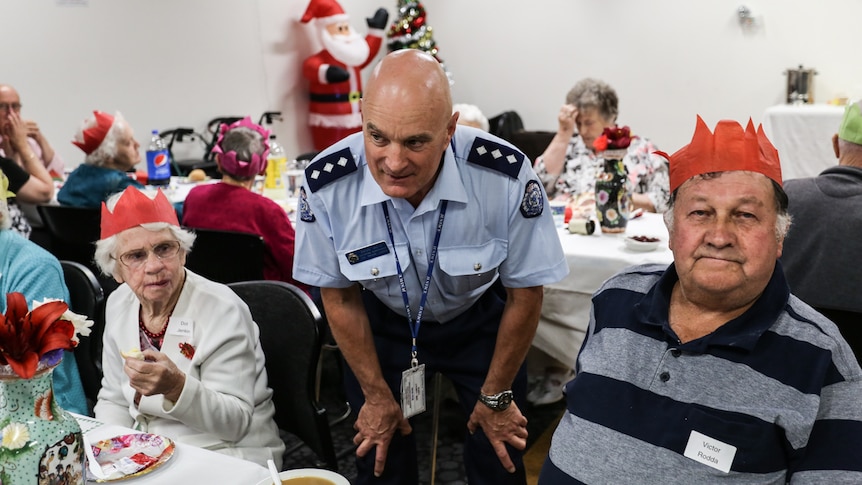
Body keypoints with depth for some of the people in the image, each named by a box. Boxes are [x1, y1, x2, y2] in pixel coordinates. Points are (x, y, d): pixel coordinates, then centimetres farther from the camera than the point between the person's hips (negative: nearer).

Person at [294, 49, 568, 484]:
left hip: (479, 321, 0)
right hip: (383, 322, 1)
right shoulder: (325, 185, -29)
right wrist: (376, 394, -3)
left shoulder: (507, 176, -33)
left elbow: (525, 294, -16)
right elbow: (339, 296, -10)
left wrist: (496, 396, -5)